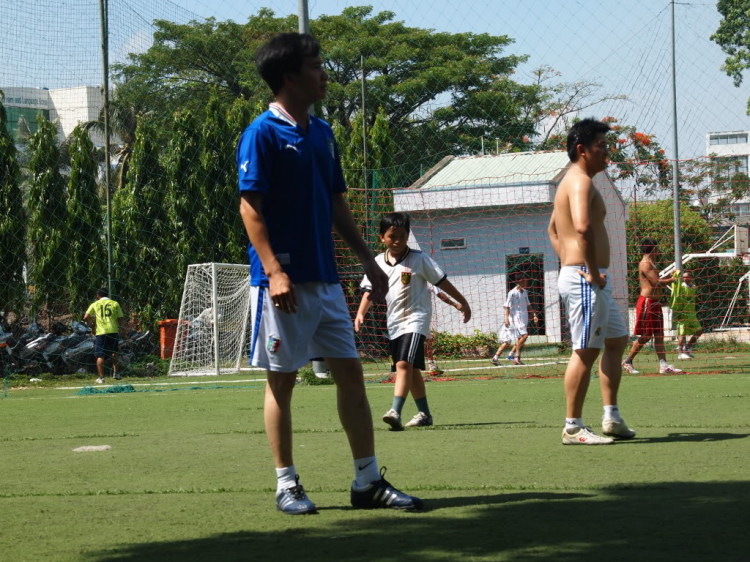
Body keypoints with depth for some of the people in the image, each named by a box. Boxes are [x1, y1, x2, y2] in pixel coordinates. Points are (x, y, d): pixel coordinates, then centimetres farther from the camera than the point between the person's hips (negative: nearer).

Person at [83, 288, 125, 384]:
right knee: (114, 352, 23)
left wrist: (91, 326, 13)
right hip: (113, 331, 1)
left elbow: (86, 317, -2)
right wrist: (120, 326, 23)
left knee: (100, 356, 2)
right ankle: (115, 372, 15)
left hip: (101, 332, -1)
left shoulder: (95, 304, 7)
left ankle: (101, 377, -5)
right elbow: (121, 319, 4)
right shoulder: (115, 303, 9)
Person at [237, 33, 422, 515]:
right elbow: (250, 207, -13)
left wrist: (367, 259, 16)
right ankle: (287, 484, 8)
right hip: (285, 283, -8)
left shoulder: (322, 133, 14)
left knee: (351, 373, 5)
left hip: (326, 279, 8)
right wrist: (273, 271, -22)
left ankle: (369, 481, 9)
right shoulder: (263, 134, -9)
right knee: (282, 380, 1)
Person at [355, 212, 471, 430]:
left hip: (415, 318, -6)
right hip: (394, 322, 6)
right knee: (411, 370, 14)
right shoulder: (379, 263, 5)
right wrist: (360, 313, -7)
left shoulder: (419, 259, -5)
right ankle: (424, 414, 25)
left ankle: (395, 412, -30)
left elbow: (441, 281, 0)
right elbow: (369, 290, 8)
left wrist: (462, 302, 4)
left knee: (404, 364, -22)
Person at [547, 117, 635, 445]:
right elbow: (583, 227, -32)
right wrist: (592, 271, -24)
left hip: (592, 281, 11)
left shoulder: (574, 181, 20)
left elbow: (553, 229, 31)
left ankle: (611, 418, 19)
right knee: (586, 352, -8)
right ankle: (573, 428, -5)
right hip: (585, 279, -11)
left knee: (617, 340, 18)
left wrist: (566, 262, 21)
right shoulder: (581, 181, -14)